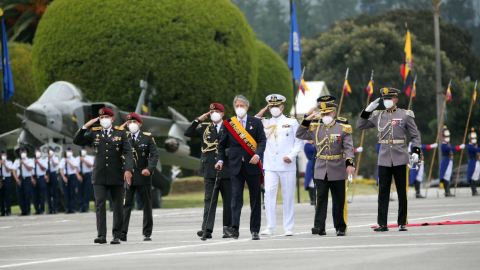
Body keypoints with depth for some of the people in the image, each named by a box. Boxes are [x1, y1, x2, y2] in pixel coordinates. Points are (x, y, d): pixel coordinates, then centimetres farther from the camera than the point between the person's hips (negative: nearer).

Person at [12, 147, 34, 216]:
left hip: (27, 179, -3)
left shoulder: (30, 160, 8)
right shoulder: (16, 161, 14)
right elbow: (14, 171, 8)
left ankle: (27, 211, -3)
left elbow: (30, 168, -8)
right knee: (20, 196, -1)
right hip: (19, 179, 3)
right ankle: (23, 211, 4)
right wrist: (17, 179, -6)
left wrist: (23, 163, -13)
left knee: (27, 195, -8)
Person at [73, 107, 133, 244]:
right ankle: (101, 235, -13)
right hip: (99, 176, 1)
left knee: (118, 207, 3)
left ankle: (116, 236, 10)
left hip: (116, 176, -1)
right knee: (99, 205, -10)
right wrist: (85, 126, -5)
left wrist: (128, 169, -16)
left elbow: (128, 152, -3)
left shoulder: (121, 133, 4)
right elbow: (77, 141, 6)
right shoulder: (95, 133, 9)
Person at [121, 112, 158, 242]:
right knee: (125, 204, -7)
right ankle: (122, 232, -11)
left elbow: (154, 154, -3)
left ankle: (147, 233, 13)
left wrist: (149, 168, -18)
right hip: (127, 176, 0)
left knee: (147, 205, 6)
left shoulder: (147, 137, 4)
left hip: (143, 176, 0)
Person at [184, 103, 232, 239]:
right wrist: (198, 120, -1)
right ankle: (207, 229, -12)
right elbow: (188, 133, 4)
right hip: (209, 170, 1)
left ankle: (228, 228, 12)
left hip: (226, 170, -1)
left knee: (228, 200, 4)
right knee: (209, 199, -5)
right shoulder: (204, 128, 13)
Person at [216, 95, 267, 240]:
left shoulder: (256, 122, 5)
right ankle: (235, 228, -22)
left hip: (252, 165, 0)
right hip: (236, 166, 0)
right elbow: (222, 144, 14)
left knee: (255, 198, 4)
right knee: (236, 197, -11)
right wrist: (220, 160, 0)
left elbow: (262, 141, -2)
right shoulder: (228, 124, 8)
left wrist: (257, 155, -19)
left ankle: (255, 230, 11)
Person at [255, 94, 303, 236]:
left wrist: (291, 156, -9)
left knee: (288, 197, 2)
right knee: (269, 193, -10)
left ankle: (288, 228, 8)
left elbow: (299, 142, 6)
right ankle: (270, 226, -5)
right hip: (270, 166, 1)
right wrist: (258, 116, 2)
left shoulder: (292, 122, 7)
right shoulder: (265, 122, 12)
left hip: (288, 166, -1)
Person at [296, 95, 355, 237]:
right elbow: (299, 135, 7)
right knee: (321, 198, -7)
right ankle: (319, 227, -11)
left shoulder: (343, 129, 0)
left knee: (340, 200, 4)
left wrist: (349, 164, -22)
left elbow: (349, 148, -7)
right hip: (321, 171, 2)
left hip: (338, 171, -2)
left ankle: (341, 228, 11)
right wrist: (307, 119, -1)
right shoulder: (315, 129, 9)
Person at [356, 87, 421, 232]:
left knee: (402, 192, 2)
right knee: (383, 192, 0)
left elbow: (415, 135, 4)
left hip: (400, 159, -2)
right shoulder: (378, 116, 10)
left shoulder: (405, 115, 2)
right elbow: (360, 126, 14)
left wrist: (415, 152, -10)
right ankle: (382, 224, 2)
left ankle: (402, 223, 9)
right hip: (384, 159, 2)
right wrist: (367, 110, 2)